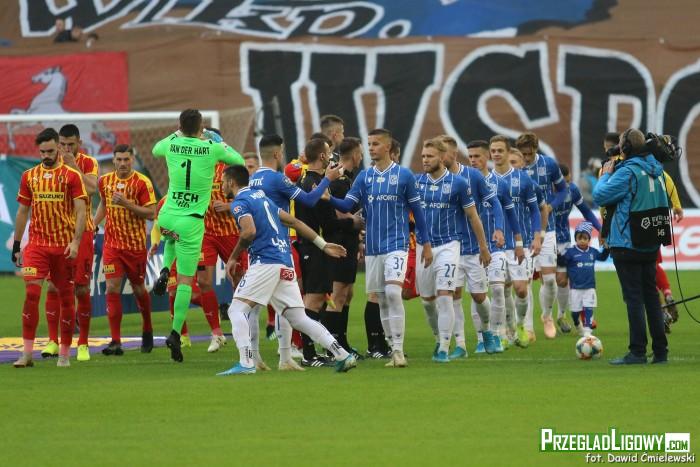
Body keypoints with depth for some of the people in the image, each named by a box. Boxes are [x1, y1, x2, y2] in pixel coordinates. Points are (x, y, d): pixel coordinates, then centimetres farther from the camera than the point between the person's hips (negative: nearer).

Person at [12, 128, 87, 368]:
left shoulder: (71, 175, -1)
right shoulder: (29, 176, 9)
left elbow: (80, 211, -5)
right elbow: (22, 212, 15)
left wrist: (75, 241, -16)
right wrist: (16, 245, 12)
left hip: (64, 246, -2)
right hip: (36, 244, 2)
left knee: (66, 297, 4)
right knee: (31, 292, -12)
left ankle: (64, 354, 13)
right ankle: (27, 353, -12)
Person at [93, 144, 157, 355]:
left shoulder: (142, 182, -10)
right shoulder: (105, 181, 4)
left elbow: (151, 213, -14)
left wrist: (126, 203, -23)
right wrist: (92, 225, 11)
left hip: (135, 245, -3)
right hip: (112, 243, 3)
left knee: (138, 288, 11)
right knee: (112, 288, -8)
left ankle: (147, 330, 37)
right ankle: (115, 342, -9)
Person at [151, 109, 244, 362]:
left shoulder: (172, 144, -3)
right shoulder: (213, 149, -10)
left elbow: (155, 150, 23)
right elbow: (239, 160, 10)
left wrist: (176, 134, 32)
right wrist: (221, 143, 22)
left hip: (167, 217, 3)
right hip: (191, 223, -3)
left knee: (172, 237, 41)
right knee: (185, 280, 2)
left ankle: (165, 270, 15)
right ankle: (176, 332, -6)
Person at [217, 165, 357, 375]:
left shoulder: (239, 203, -2)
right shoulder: (261, 197, 24)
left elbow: (249, 232, -20)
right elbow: (294, 222, 24)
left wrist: (233, 258, -6)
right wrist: (323, 245, 26)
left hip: (265, 262, -8)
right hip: (285, 262, 8)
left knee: (237, 310, -5)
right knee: (299, 318, 9)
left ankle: (246, 363, -20)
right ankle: (342, 355, 2)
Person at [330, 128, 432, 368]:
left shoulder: (404, 175, -1)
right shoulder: (364, 176, 8)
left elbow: (417, 210, 4)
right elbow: (347, 205, 1)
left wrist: (426, 243, 3)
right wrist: (328, 198, -18)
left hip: (396, 244, -4)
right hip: (373, 247, 4)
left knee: (393, 293, -19)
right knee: (381, 300, 6)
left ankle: (399, 351, -16)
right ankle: (394, 350, 14)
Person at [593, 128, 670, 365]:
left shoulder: (627, 172, -16)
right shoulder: (656, 169, 7)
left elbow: (600, 195, -17)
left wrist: (606, 174, 2)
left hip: (627, 245, -7)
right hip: (652, 245, 7)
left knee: (633, 297, -4)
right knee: (651, 294, 12)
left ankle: (637, 352, -5)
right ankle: (660, 351, 12)